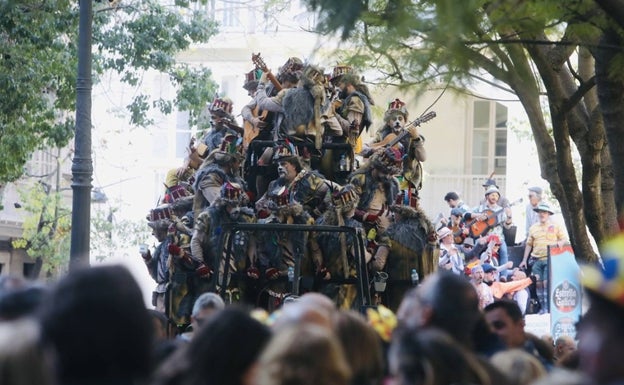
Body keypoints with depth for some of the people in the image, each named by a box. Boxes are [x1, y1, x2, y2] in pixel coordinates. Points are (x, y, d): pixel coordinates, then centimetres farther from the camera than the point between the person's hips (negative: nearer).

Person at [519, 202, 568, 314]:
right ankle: (542, 307, 5)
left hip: (550, 260, -4)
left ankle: (547, 307, -13)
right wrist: (524, 260, 16)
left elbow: (565, 239, 8)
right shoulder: (533, 228, 17)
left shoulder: (555, 226, 8)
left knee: (546, 282, -14)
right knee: (538, 283, -1)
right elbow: (529, 244, 20)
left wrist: (559, 243, -16)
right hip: (537, 260, 4)